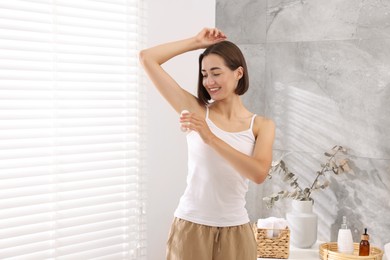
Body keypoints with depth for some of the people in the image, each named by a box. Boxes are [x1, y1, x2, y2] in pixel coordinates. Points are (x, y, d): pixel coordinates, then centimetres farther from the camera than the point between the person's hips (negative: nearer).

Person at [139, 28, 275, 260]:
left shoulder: (262, 125, 1)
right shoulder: (197, 110, 0)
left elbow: (259, 173, -18)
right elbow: (147, 58, -2)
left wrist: (210, 137, -24)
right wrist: (197, 42, 2)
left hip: (235, 232, 0)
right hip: (191, 227, 0)